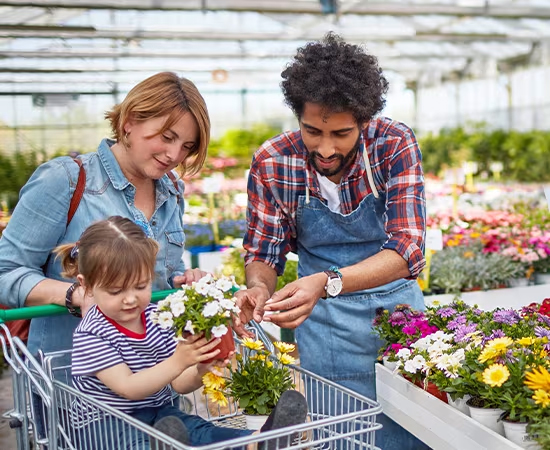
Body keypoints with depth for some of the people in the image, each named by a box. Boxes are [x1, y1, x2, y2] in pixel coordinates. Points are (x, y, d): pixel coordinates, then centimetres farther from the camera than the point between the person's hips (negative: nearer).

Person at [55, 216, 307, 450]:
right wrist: (177, 362, -34)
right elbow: (128, 388, -22)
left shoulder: (158, 318, 2)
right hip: (105, 425, -4)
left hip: (158, 414, 5)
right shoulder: (91, 334, -12)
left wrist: (199, 372, -22)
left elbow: (179, 384, 1)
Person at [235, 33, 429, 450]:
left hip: (397, 304, 1)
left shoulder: (395, 145, -16)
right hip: (325, 319, 0)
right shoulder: (272, 163, -13)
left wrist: (329, 282, -40)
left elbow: (407, 250, -25)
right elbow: (263, 255, -4)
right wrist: (258, 288, -27)